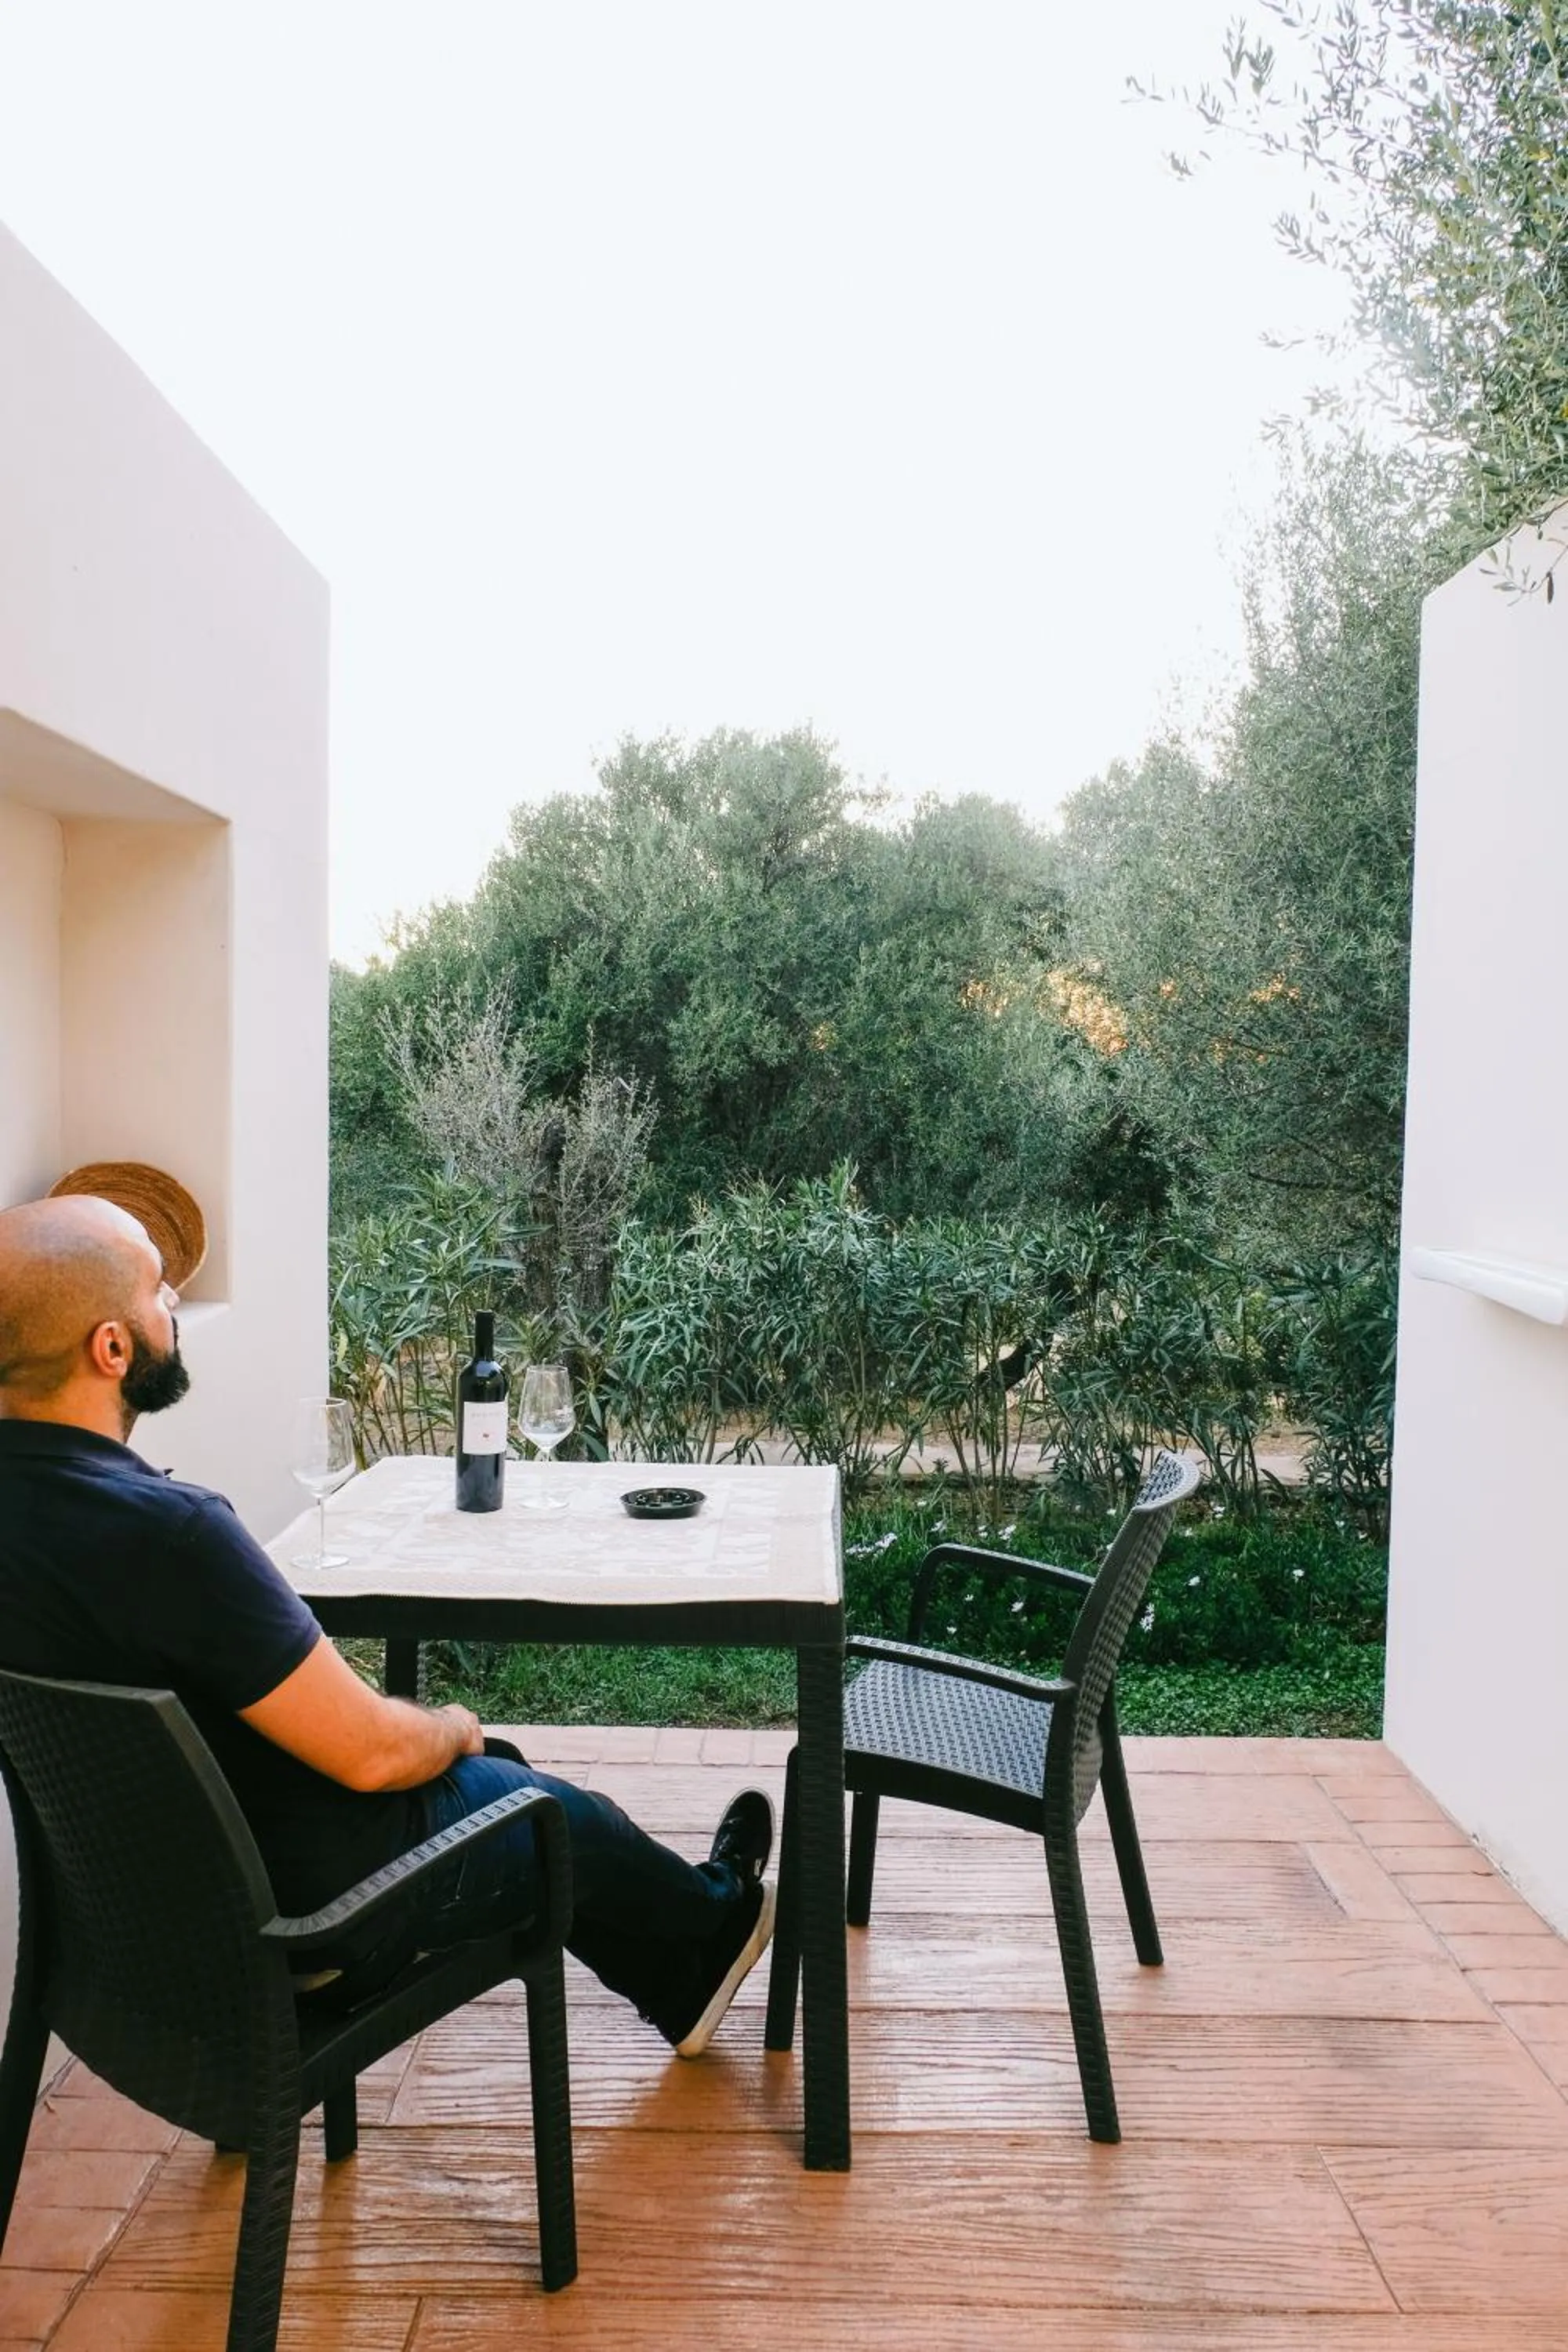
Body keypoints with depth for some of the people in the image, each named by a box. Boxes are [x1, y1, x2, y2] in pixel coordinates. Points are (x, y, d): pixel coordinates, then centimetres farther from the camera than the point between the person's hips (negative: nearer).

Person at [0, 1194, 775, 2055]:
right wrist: (454, 1729, -4)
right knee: (571, 1822, 17)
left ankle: (678, 1972, 48)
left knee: (495, 1771, 26)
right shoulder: (164, 1531, -35)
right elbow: (368, 1753, -27)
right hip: (285, 1911, -8)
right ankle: (710, 1922, 49)